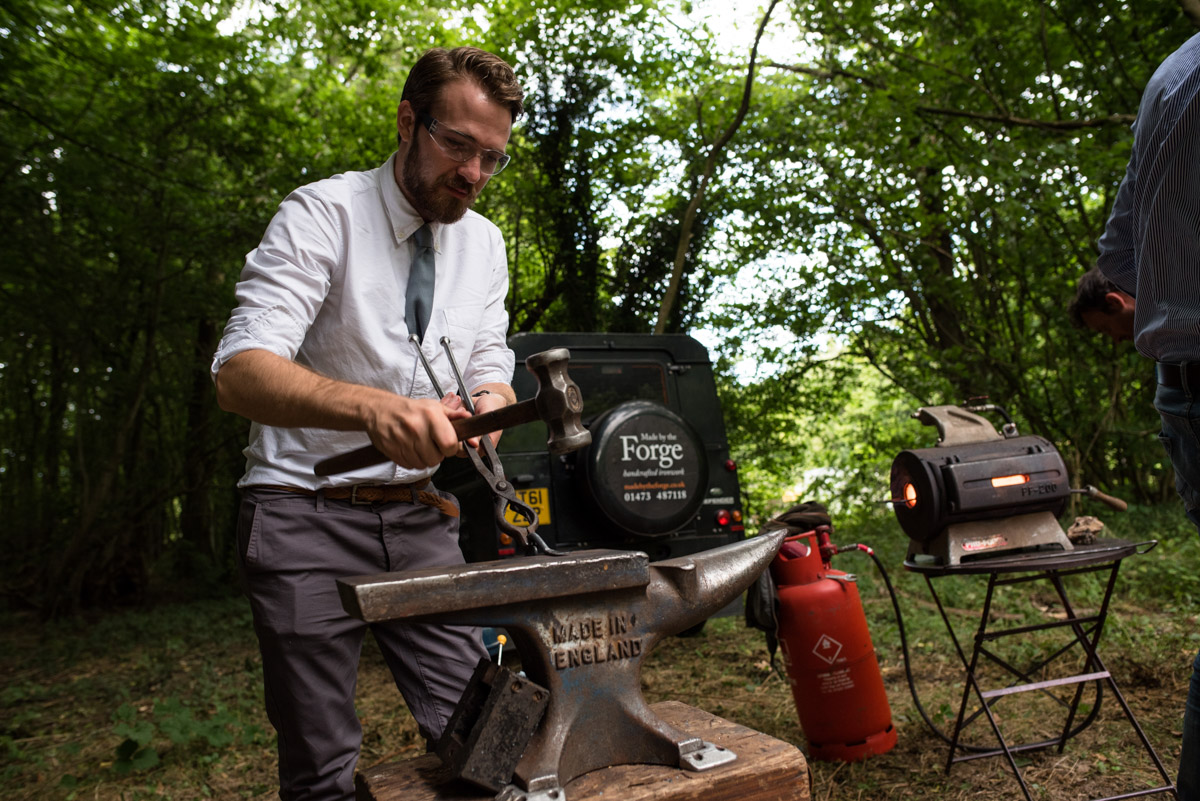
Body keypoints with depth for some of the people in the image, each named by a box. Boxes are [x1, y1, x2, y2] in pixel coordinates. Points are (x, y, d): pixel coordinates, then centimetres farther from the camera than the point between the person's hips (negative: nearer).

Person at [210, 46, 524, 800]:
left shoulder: (485, 242, 7)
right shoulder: (322, 214, -11)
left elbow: (490, 370, 9)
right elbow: (239, 373, -22)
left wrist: (489, 403, -16)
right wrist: (373, 406, -40)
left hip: (421, 517, 5)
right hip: (307, 512, -4)